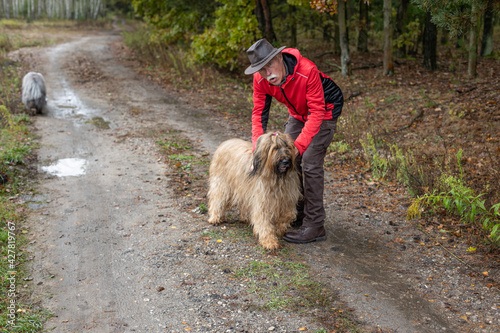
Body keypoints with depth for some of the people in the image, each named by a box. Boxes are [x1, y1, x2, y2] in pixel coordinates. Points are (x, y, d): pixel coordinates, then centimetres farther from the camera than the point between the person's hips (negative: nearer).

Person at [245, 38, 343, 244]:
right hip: (298, 113, 7)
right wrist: (258, 147, -24)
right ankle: (296, 216, 25)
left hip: (324, 111, -7)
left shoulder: (307, 71, -37)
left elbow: (317, 113, -35)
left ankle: (314, 227, -7)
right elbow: (259, 112, -12)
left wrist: (298, 146, -42)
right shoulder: (260, 79, -19)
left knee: (310, 164, -15)